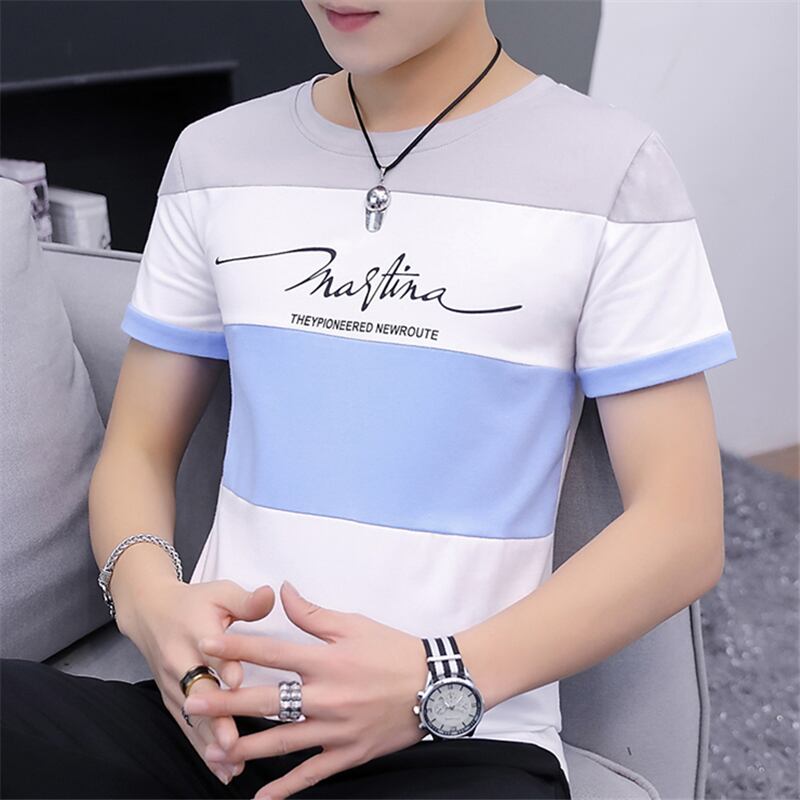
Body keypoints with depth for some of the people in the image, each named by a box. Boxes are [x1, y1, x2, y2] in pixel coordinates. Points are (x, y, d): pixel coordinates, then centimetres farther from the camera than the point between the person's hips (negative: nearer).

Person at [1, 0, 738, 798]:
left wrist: (439, 683, -17)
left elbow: (682, 529, -4)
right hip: (213, 716, 4)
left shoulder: (611, 169, -1)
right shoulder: (215, 155, 11)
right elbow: (137, 448, 13)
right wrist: (147, 595, -9)